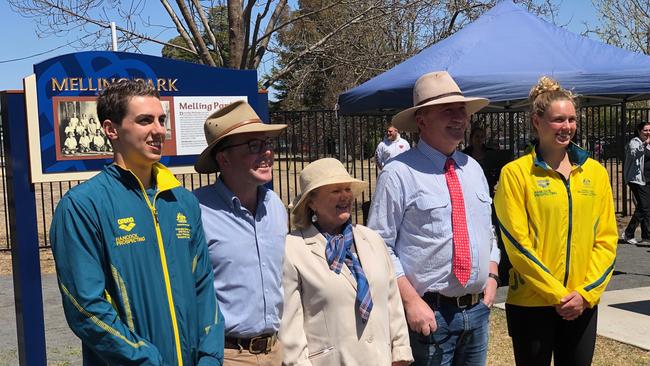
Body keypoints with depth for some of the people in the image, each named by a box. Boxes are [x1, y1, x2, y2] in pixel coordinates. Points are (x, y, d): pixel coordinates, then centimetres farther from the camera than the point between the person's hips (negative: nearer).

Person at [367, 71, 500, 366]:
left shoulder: (473, 169, 10)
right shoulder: (399, 174, -12)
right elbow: (380, 248, -13)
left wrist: (491, 277, 6)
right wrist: (411, 301, -16)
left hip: (478, 309, 6)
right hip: (429, 313, -6)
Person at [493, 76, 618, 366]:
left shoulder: (595, 172, 6)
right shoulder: (516, 173, -6)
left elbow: (606, 238, 5)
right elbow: (518, 243, -10)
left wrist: (585, 293, -6)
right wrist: (557, 294, -13)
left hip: (583, 305, 4)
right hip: (531, 303, -3)